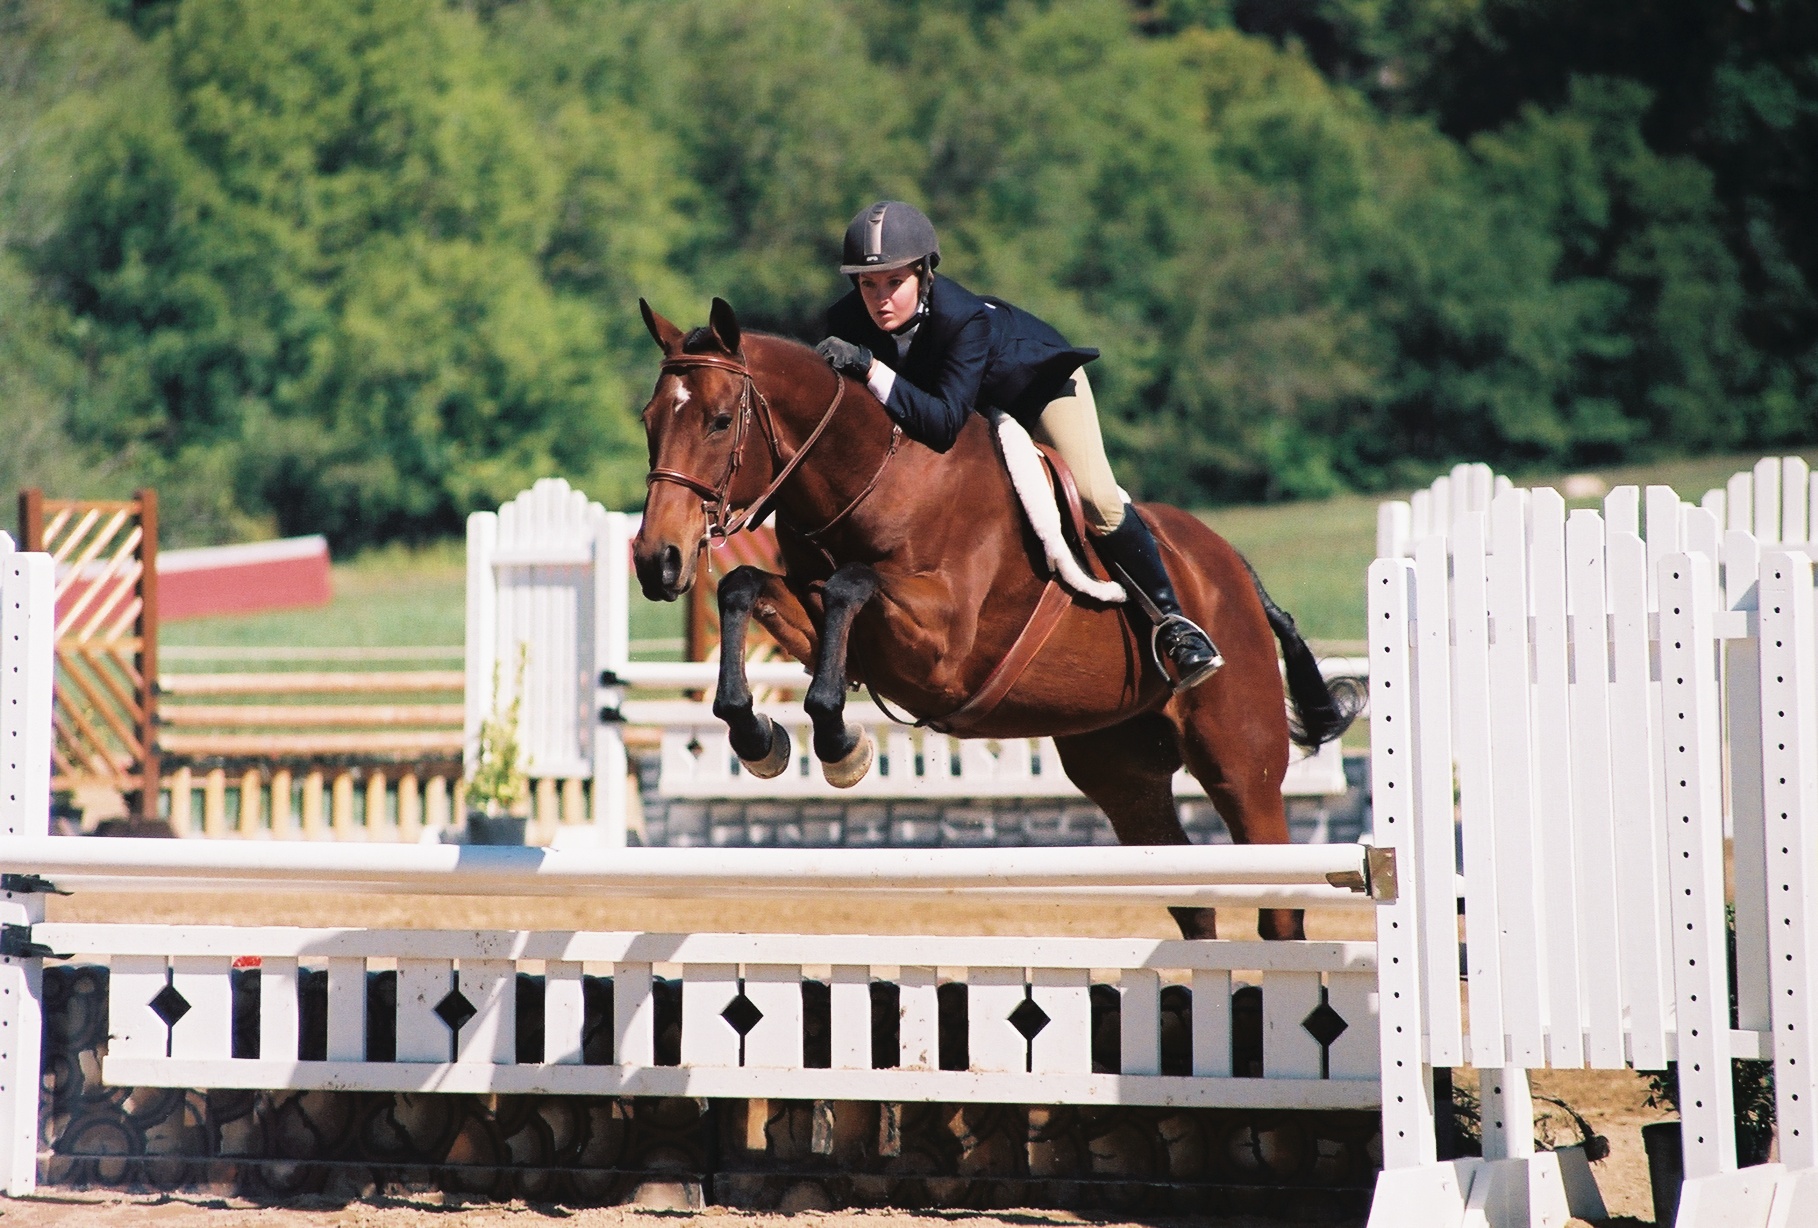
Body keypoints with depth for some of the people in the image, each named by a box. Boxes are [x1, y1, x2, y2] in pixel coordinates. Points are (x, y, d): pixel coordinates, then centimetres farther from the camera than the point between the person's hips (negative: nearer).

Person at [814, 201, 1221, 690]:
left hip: (1040, 377, -6)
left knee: (1096, 501, -22)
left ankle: (1169, 619, -6)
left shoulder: (962, 317, -43)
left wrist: (870, 371, -59)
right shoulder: (848, 323, -28)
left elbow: (944, 422, -50)